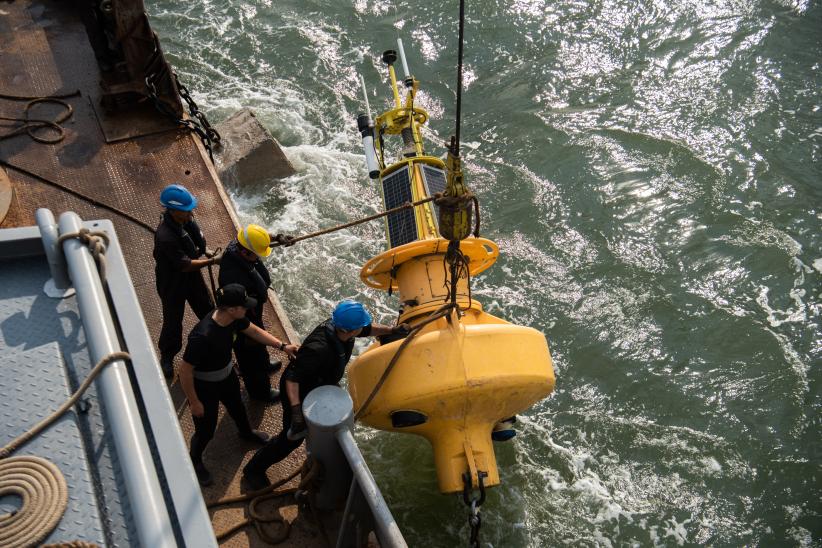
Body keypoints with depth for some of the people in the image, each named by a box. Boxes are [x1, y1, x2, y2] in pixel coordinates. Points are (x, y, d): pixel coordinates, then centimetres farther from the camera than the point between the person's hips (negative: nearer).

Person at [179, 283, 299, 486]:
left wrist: (283, 345, -5)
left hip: (226, 374, 7)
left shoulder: (233, 319, -20)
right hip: (204, 386, -7)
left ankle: (246, 433, 65)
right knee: (206, 430, 11)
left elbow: (253, 330, 1)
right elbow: (184, 370, -32)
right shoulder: (202, 336, -42)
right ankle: (195, 461, 43)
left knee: (237, 406, 32)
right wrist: (194, 402, -21)